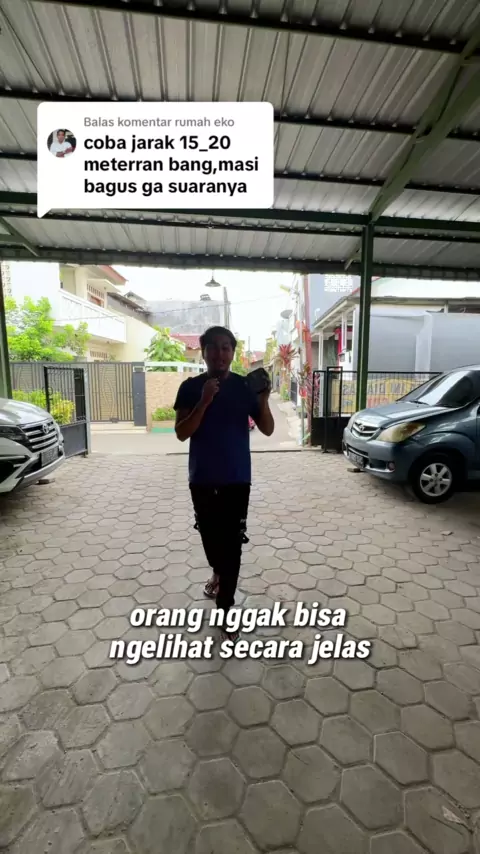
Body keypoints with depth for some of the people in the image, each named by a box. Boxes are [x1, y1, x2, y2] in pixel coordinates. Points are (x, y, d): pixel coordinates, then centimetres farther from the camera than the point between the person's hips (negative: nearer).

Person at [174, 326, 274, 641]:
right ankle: (219, 573, 51)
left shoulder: (245, 386, -2)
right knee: (209, 534, 19)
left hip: (237, 478, -1)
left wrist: (263, 400, -22)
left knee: (232, 542, 1)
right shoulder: (191, 387, -3)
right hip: (202, 478, 2)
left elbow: (268, 430, -4)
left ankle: (225, 609, 18)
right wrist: (204, 401, -24)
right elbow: (181, 433, -12)